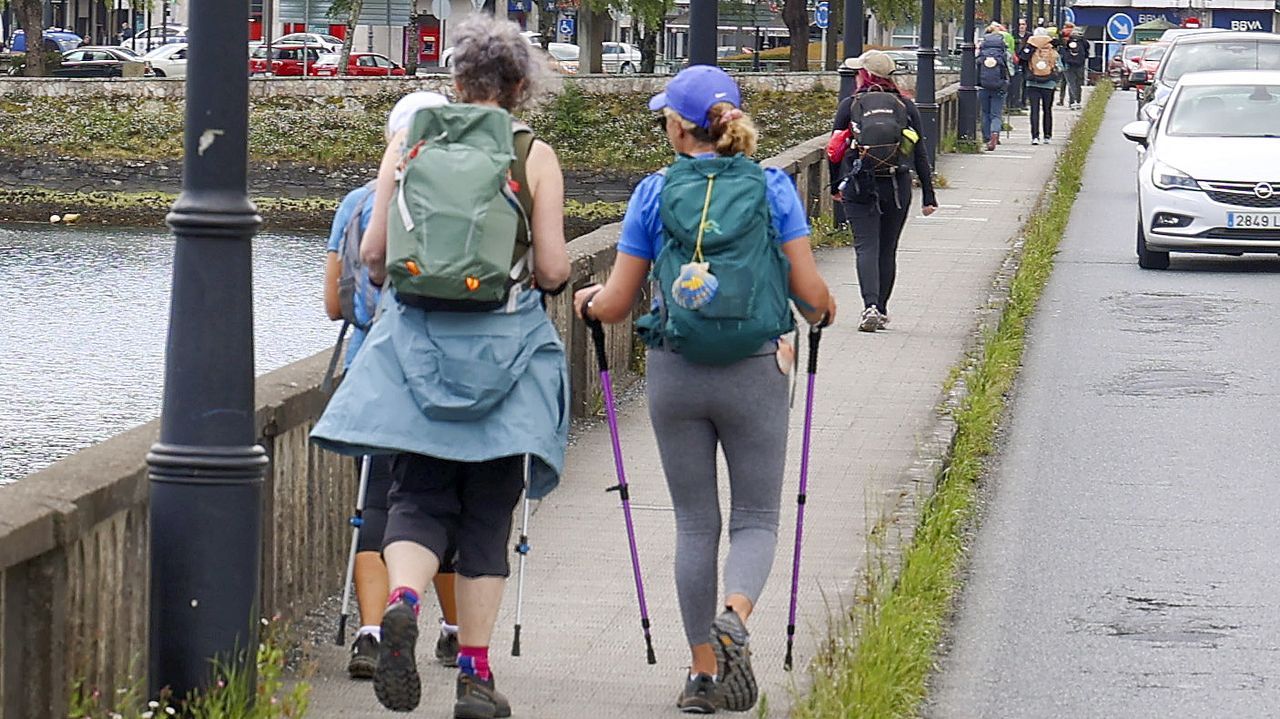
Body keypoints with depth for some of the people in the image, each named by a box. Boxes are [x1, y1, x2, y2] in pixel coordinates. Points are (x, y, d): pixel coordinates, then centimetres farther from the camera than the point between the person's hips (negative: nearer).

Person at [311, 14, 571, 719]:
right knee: (486, 510, 7)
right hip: (503, 341, -1)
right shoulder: (534, 156, -1)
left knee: (419, 494, 5)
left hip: (414, 339, 1)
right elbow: (551, 269, -5)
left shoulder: (409, 144, 5)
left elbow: (372, 253, 3)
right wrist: (552, 272, 18)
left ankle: (402, 601, -26)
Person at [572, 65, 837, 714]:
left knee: (694, 522, 12)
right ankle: (734, 614, -21)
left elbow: (617, 305, 0)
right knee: (755, 517, 9)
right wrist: (823, 312, 20)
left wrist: (588, 300, 23)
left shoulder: (654, 194, -3)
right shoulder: (773, 188, -3)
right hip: (755, 374, -1)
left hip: (675, 375, 1)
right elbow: (811, 293, -3)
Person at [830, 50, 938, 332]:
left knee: (866, 247, -5)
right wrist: (928, 195, 8)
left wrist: (835, 186, 19)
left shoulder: (850, 105, -1)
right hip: (898, 188, 2)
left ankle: (871, 306, -24)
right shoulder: (906, 106, 5)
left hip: (859, 187, -2)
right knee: (887, 250, 14)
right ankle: (881, 311, 20)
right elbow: (920, 154, 5)